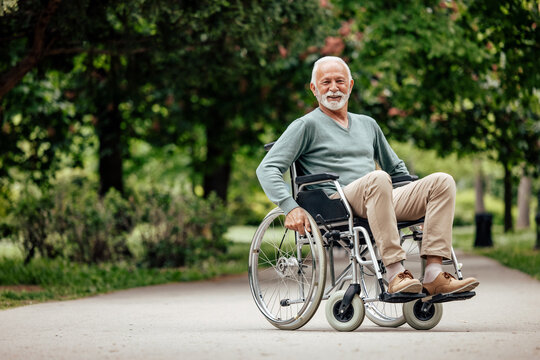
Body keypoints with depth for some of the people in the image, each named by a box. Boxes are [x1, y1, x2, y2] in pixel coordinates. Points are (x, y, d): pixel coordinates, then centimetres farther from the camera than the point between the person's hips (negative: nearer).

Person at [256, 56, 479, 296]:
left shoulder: (368, 125, 27)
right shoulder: (307, 126, 8)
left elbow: (396, 168, 38)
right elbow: (267, 168, -2)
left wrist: (416, 200, 22)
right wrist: (290, 207, -17)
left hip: (378, 200, 6)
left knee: (442, 182, -14)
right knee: (378, 178, -37)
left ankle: (434, 276, -28)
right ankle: (395, 275, -41)